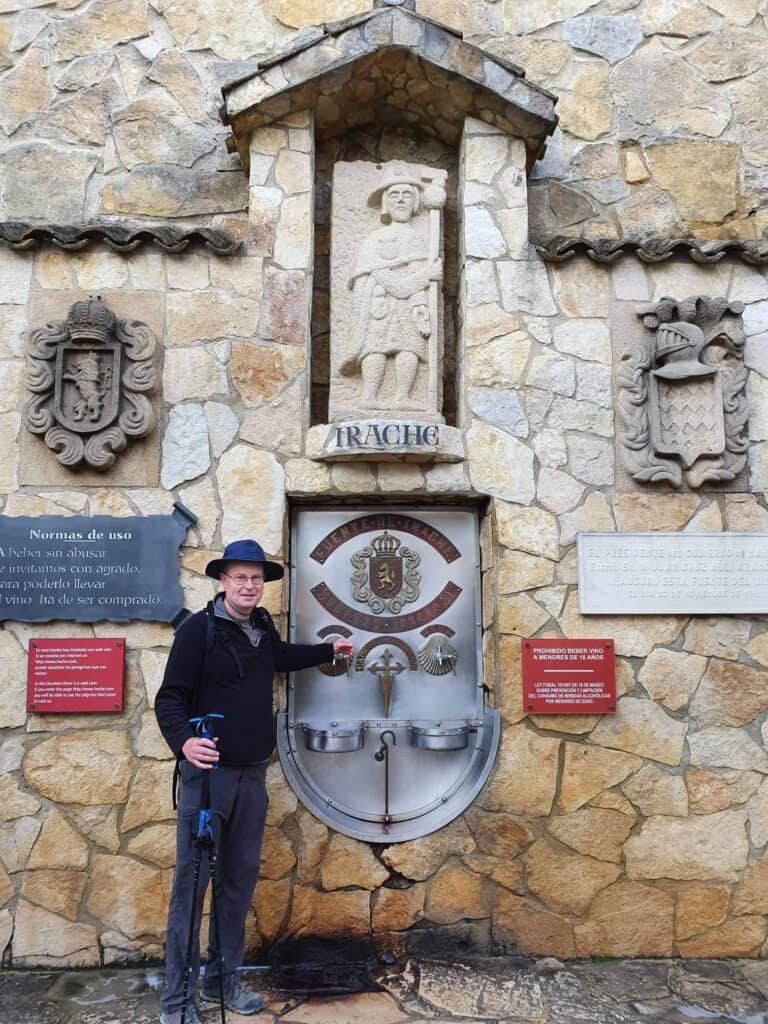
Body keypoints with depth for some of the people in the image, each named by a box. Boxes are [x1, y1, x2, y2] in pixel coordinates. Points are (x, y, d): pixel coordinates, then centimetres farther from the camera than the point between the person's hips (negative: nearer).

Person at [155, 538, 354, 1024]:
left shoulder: (263, 627, 8)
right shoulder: (199, 629, -12)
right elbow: (170, 697, -15)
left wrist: (328, 651, 33)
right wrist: (184, 741, -32)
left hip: (253, 774, 7)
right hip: (208, 771, -6)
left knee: (240, 879, 12)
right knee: (193, 880, -2)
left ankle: (223, 980, 26)